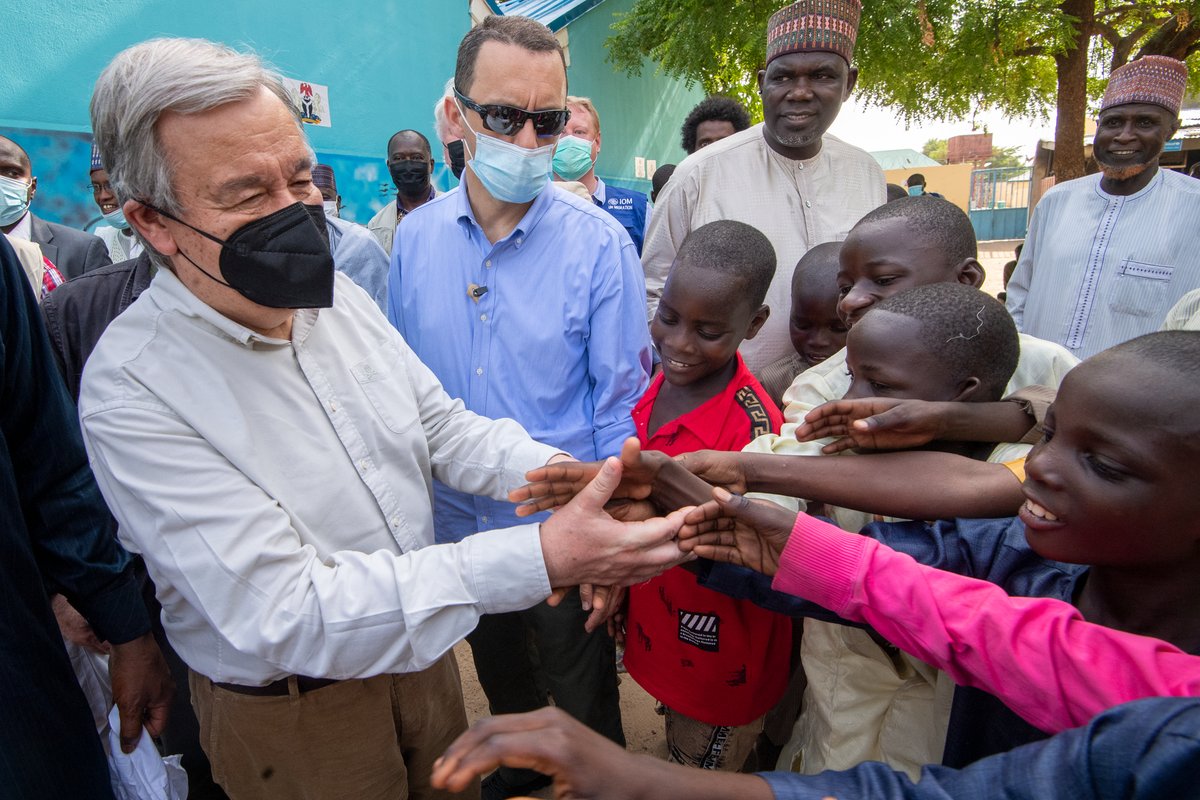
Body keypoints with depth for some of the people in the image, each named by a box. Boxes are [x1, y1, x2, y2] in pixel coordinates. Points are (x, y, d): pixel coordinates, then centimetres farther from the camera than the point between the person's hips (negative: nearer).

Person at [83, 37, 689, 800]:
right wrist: (540, 561, -40)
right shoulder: (132, 391, -26)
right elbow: (283, 614, -31)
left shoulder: (337, 294, -6)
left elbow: (441, 425, -2)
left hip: (418, 645, 5)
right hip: (291, 706, -4)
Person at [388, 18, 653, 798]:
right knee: (501, 685, 31)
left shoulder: (600, 245, -16)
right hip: (454, 528, 4)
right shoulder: (416, 238, -6)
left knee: (584, 703, 21)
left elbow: (621, 404, -12)